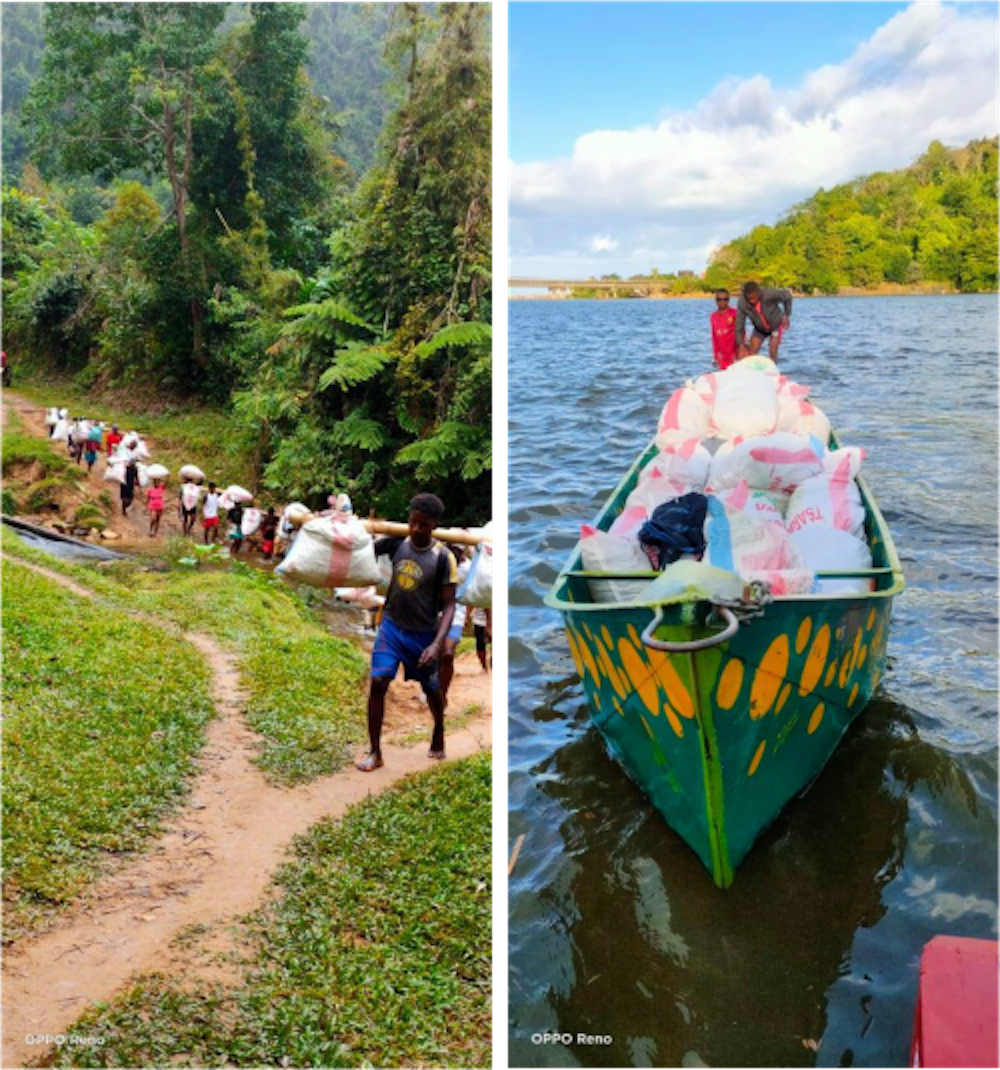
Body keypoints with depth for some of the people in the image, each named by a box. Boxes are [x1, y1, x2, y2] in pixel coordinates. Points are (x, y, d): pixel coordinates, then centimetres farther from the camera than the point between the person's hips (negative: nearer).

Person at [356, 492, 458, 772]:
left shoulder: (443, 557, -17)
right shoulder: (396, 543, -8)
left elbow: (448, 605, -15)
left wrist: (437, 643, -25)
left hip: (423, 634, -2)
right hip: (392, 626, 2)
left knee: (432, 689, 15)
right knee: (377, 683, -11)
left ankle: (438, 739, 43)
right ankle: (375, 753, 0)